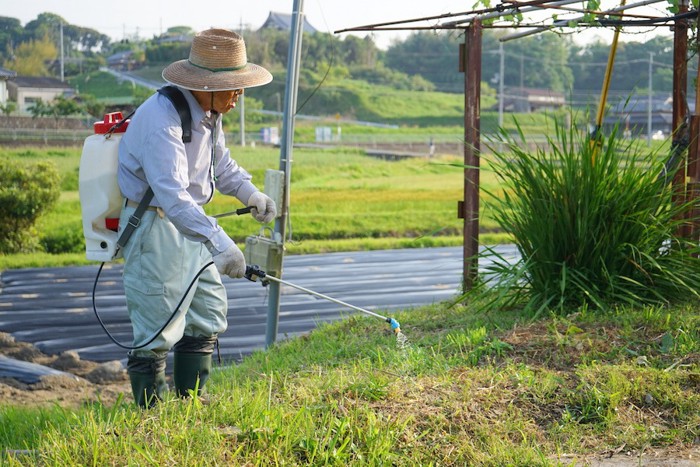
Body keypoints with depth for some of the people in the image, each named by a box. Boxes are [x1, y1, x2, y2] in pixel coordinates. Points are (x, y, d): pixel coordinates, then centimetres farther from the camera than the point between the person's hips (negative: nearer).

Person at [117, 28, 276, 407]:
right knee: (159, 329, -8)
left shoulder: (209, 113, 5)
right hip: (154, 226, -10)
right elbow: (172, 194, -37)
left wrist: (250, 193, 3)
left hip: (188, 224, 10)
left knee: (209, 317, 15)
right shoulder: (162, 119, -26)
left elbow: (221, 163, 22)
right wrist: (218, 241, -45)